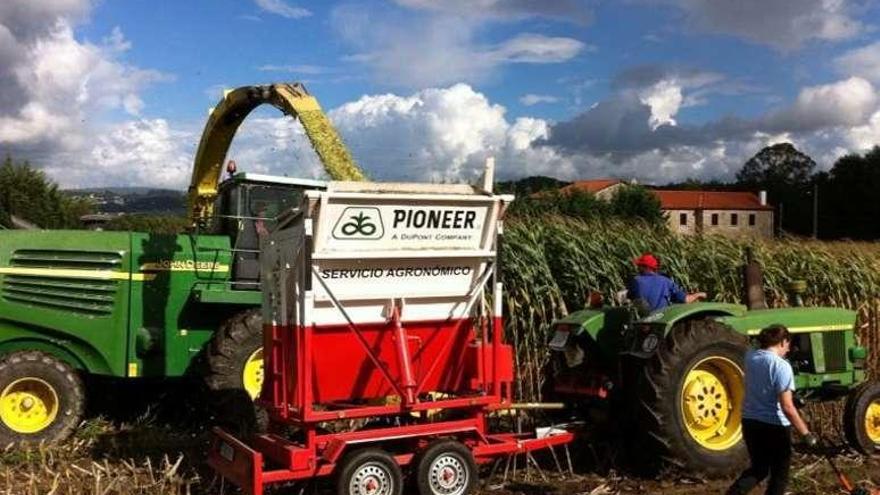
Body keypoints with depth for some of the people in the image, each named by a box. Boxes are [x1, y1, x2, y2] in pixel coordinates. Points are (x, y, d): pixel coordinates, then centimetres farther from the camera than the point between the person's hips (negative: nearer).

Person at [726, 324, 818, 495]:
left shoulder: (750, 357, 1)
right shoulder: (781, 366, -19)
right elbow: (787, 407, -23)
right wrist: (806, 434, -14)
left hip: (750, 422, 7)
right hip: (775, 426, -6)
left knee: (758, 468, 23)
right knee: (779, 474, 13)